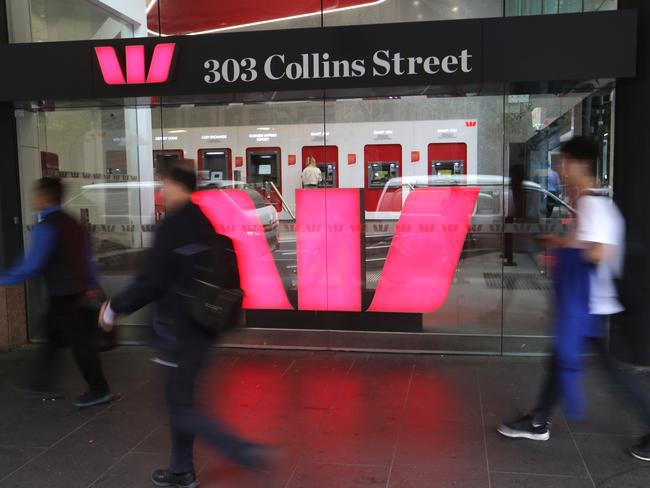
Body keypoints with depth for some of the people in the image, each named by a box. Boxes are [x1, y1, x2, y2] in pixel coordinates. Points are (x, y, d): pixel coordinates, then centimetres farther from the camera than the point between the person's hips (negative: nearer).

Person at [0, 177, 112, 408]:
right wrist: (91, 285, 19)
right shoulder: (71, 223, 9)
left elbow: (32, 265, -21)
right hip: (76, 290, 9)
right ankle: (41, 383, 29)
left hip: (61, 294, -9)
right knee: (53, 333, 19)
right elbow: (87, 256, 13)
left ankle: (99, 390, 7)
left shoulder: (47, 227, -18)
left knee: (79, 341, -1)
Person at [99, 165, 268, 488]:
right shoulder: (211, 224, 8)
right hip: (205, 325, 9)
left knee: (180, 407, 2)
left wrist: (115, 307, -5)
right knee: (179, 398, 20)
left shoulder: (173, 225, -16)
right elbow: (230, 276, 13)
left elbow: (151, 280, -18)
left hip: (179, 328, -9)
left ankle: (244, 451, -6)